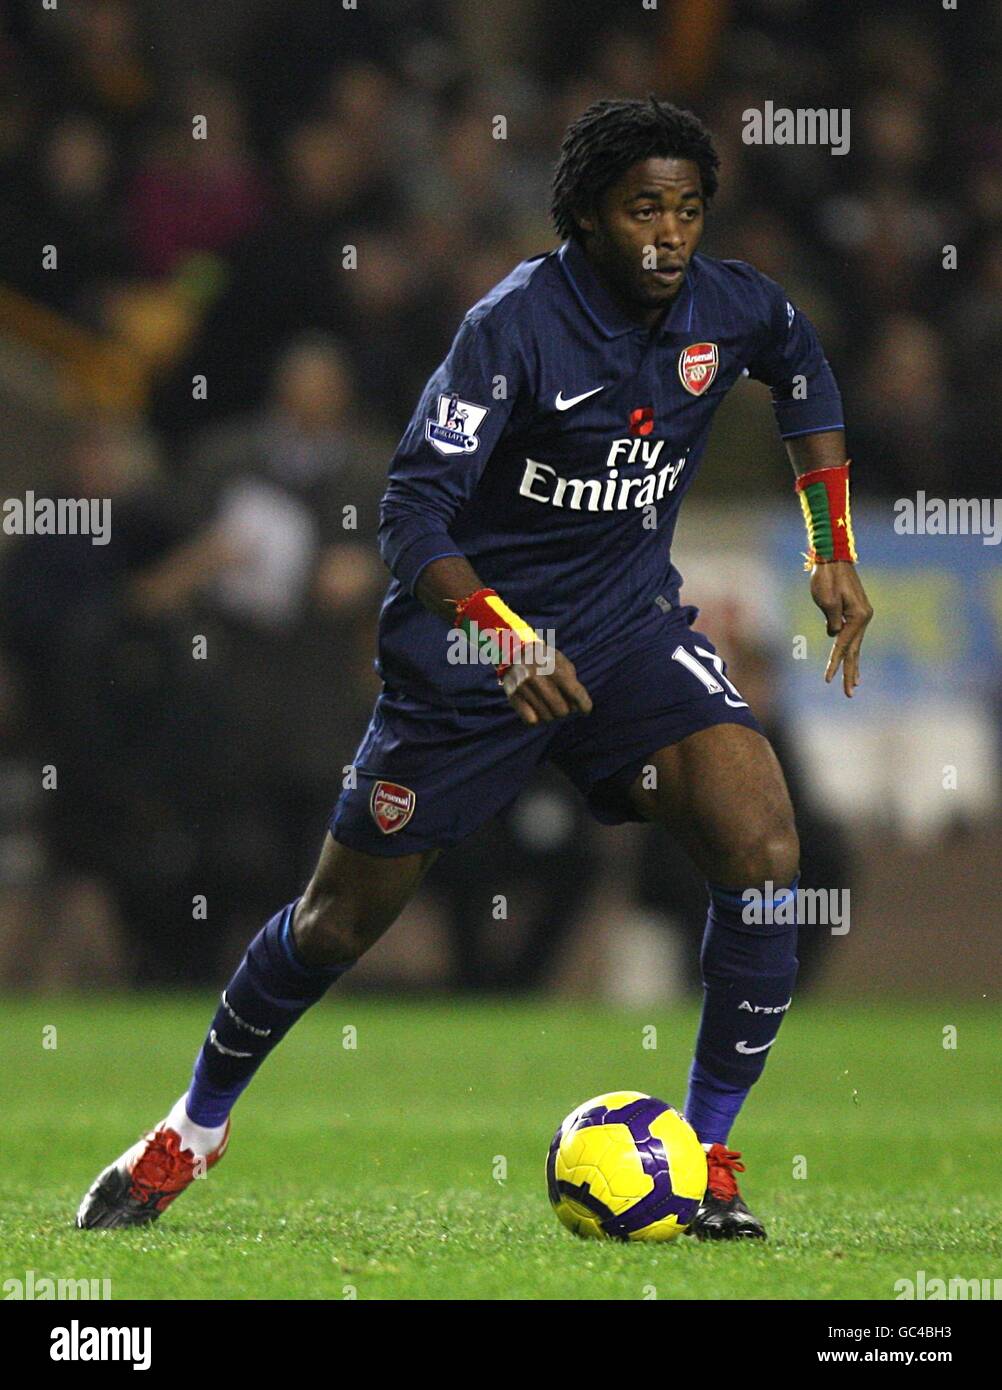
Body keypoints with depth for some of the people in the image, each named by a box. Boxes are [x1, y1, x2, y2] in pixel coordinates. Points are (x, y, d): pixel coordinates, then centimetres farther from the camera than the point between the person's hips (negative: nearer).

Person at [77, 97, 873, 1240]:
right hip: (469, 645, -3)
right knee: (338, 923, 6)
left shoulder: (725, 307, -7)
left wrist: (833, 550, 15)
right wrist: (505, 636, -41)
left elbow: (802, 365, 20)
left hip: (630, 628, 3)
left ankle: (704, 1158, -8)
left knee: (763, 855, -21)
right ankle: (194, 1129, 32)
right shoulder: (515, 326, -22)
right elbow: (411, 514, -26)